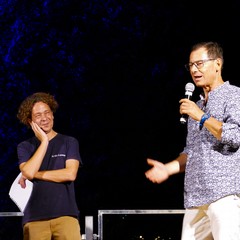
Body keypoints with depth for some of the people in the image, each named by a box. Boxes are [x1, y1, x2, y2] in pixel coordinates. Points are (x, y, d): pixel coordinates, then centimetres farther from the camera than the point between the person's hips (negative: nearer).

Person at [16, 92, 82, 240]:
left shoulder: (69, 142, 11)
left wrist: (35, 174, -1)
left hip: (65, 215, -1)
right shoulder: (25, 147, 14)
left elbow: (70, 174, -3)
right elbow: (28, 172, -5)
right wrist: (44, 142, -2)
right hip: (34, 217, 1)